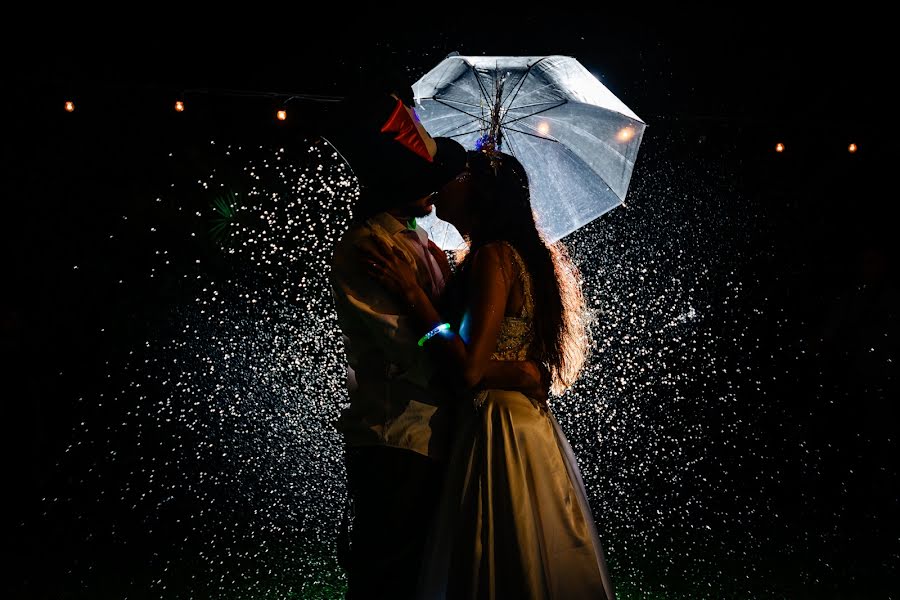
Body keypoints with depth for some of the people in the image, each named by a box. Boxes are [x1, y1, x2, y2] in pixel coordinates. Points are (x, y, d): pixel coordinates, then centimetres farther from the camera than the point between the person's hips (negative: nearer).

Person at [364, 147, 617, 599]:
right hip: (530, 426, 10)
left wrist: (413, 295, -13)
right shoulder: (518, 256, 17)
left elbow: (469, 369, -19)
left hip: (498, 434, -10)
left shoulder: (492, 257, -12)